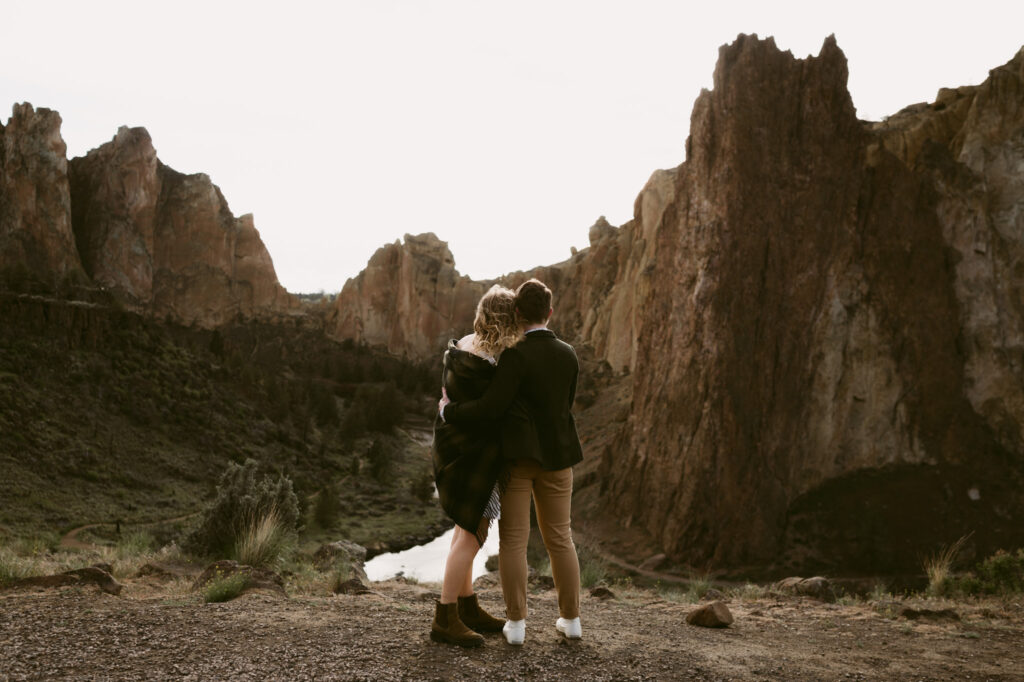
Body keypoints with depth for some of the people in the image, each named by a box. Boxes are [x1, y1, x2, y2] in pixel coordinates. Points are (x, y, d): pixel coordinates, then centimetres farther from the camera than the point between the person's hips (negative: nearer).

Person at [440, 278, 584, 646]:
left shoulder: (516, 355, -16)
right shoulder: (569, 356, 2)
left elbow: (491, 408, -20)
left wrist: (450, 410, -4)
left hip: (516, 455, -5)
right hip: (556, 455, 5)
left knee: (513, 539, 2)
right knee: (559, 537, 13)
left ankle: (516, 622, 4)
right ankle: (571, 618, 17)